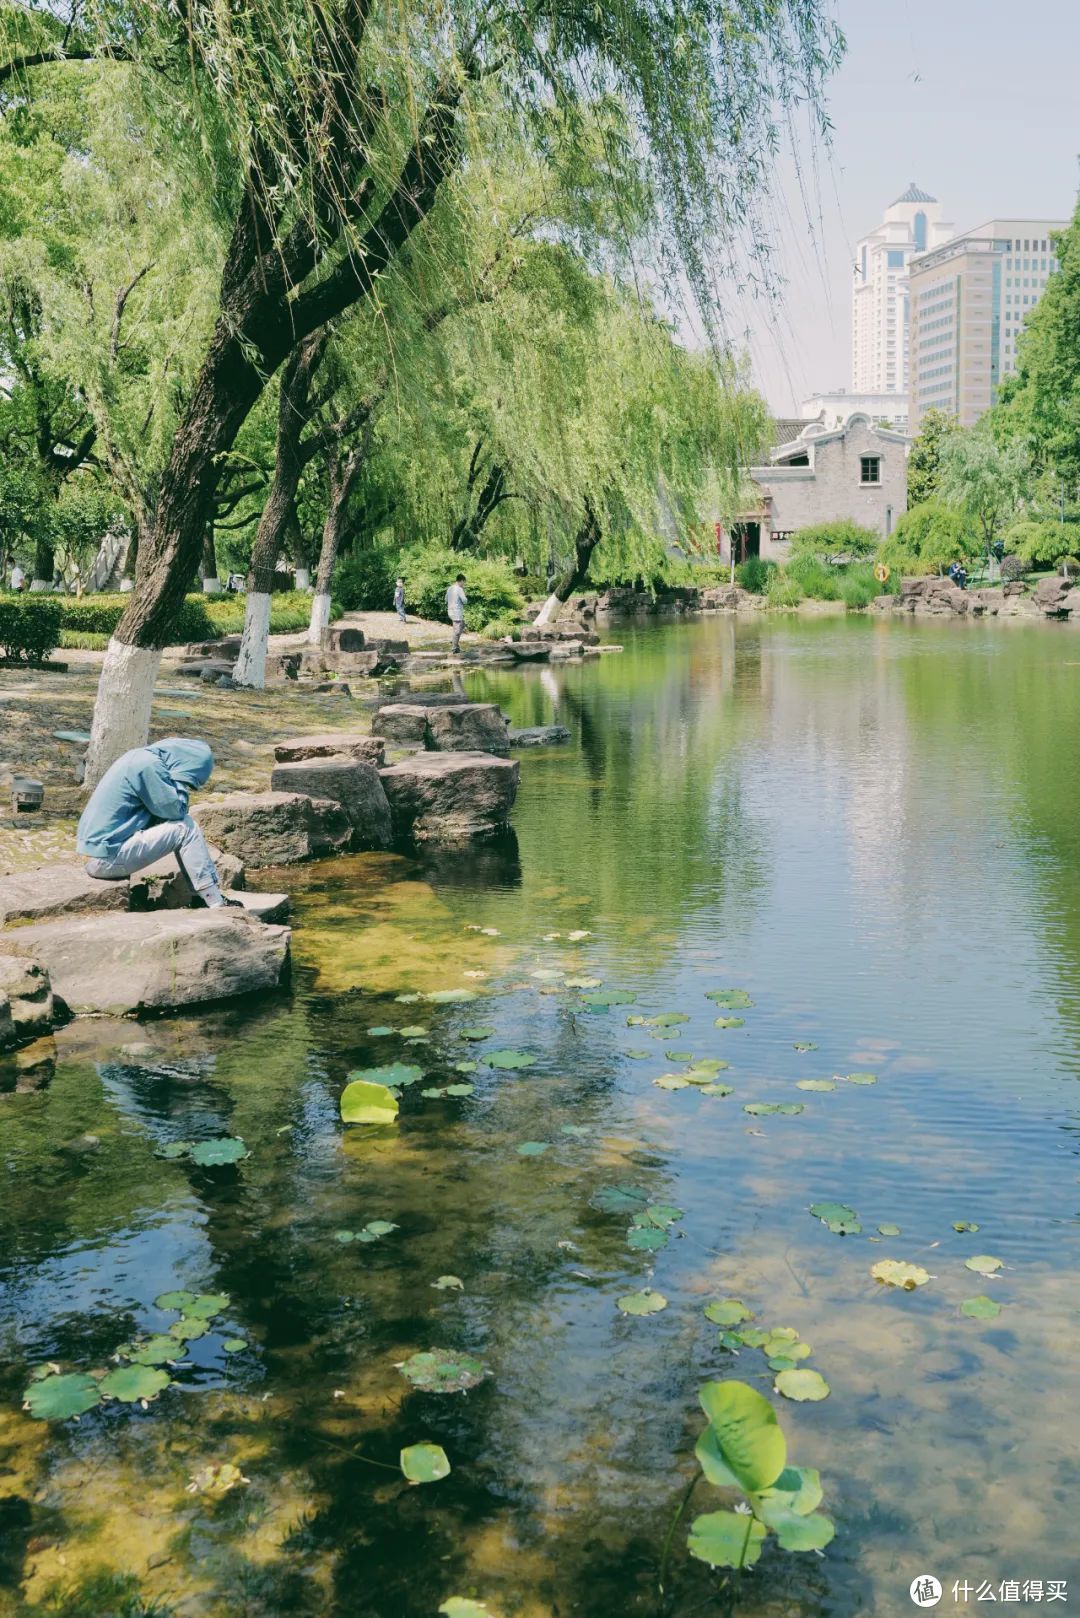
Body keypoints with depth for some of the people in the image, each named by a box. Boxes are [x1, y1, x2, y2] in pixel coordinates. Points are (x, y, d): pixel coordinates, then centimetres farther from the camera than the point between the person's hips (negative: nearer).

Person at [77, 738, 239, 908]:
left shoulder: (139, 757, 12)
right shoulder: (148, 765, -17)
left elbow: (165, 808, 16)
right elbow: (176, 810, -14)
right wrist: (177, 781, -2)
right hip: (106, 860, -10)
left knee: (178, 820, 13)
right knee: (185, 827, -8)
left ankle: (203, 896, 12)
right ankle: (216, 903, -4)